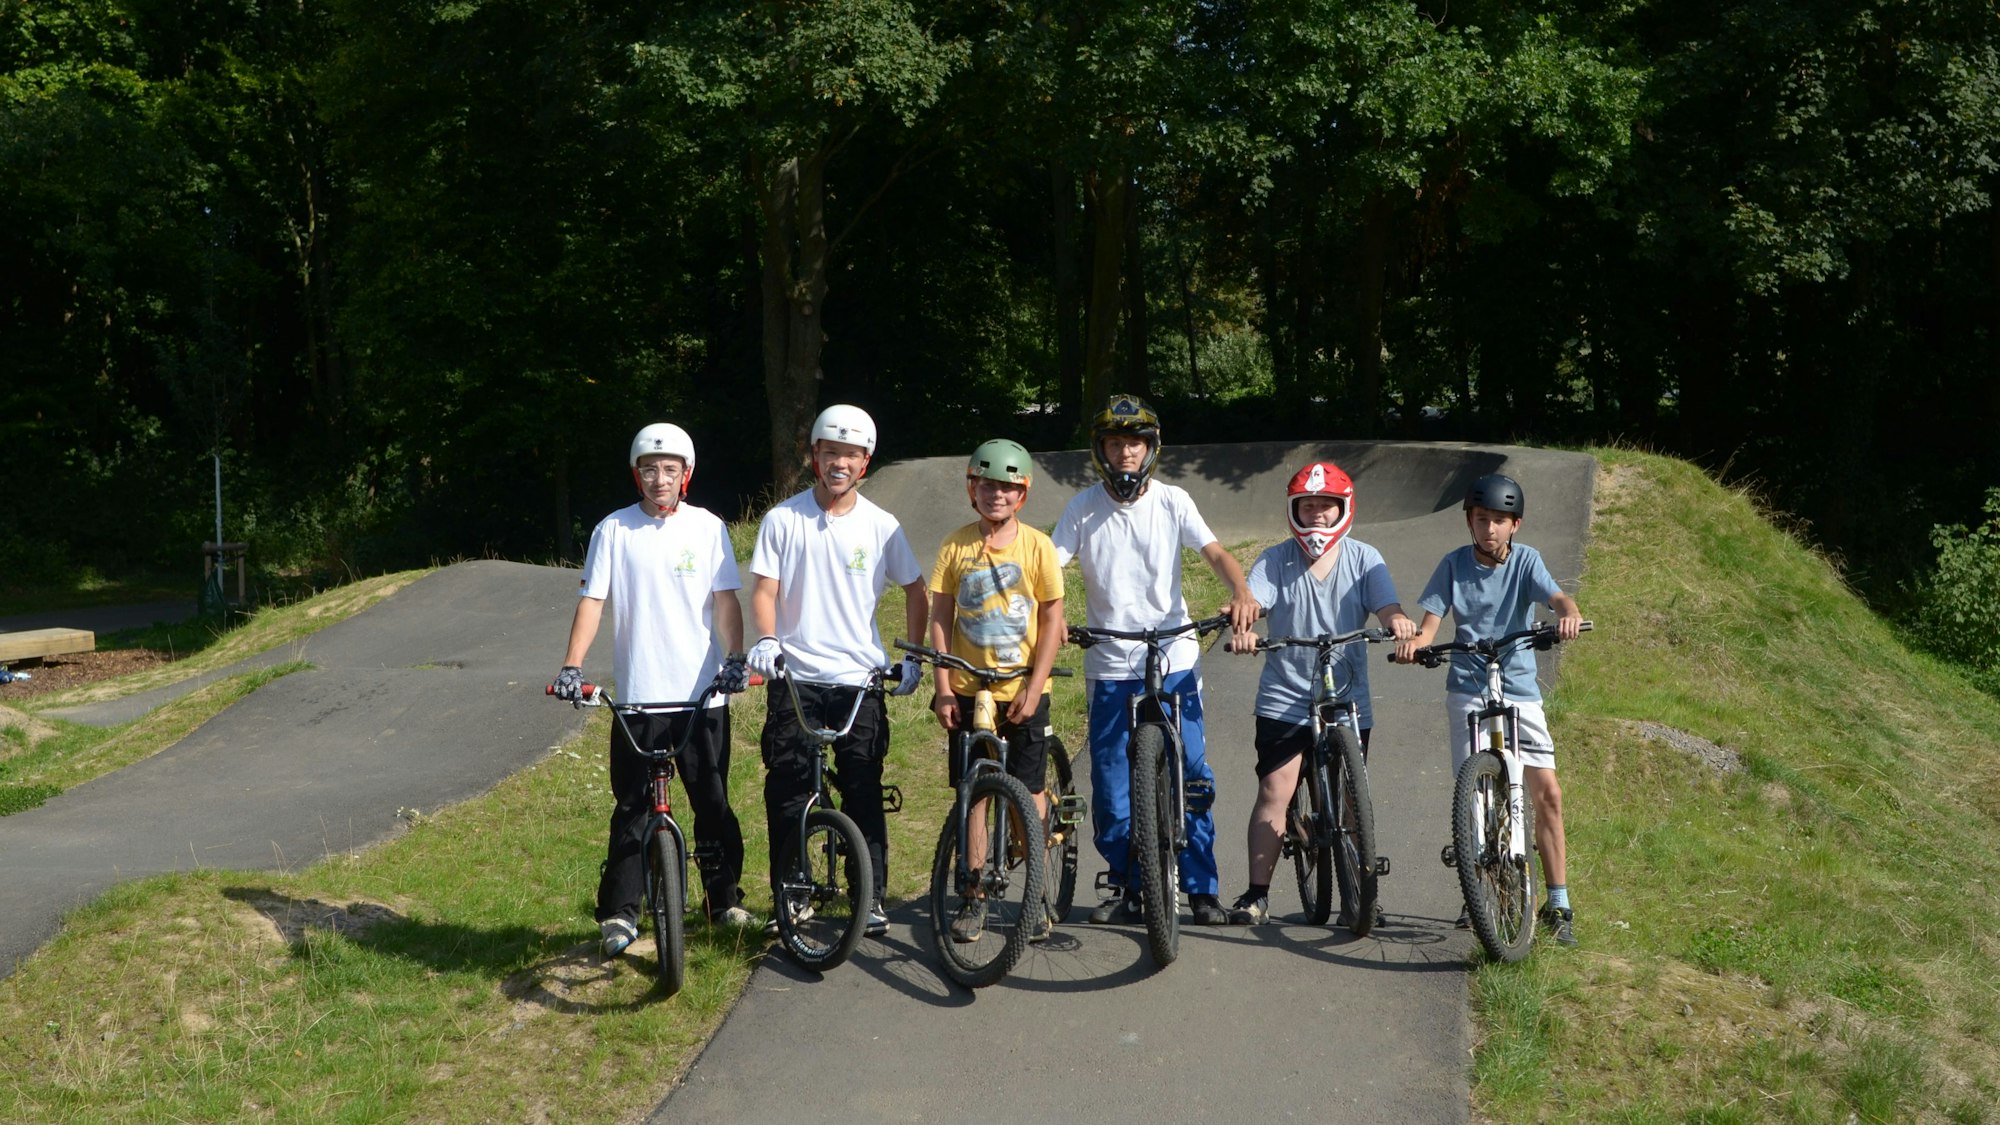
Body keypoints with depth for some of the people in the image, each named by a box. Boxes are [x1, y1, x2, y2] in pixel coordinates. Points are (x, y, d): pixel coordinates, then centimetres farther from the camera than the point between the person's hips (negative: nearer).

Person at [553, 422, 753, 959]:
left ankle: (725, 897, 23)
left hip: (702, 694, 1)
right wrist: (571, 667, -14)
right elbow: (592, 600, -2)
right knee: (632, 811, 3)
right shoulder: (613, 530, 1)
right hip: (637, 697, -1)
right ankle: (618, 913, 11)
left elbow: (724, 599, 1)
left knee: (713, 805, 8)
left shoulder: (707, 528, 3)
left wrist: (734, 658, -14)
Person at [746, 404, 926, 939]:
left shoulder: (881, 526, 2)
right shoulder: (782, 519, 0)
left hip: (859, 679, 0)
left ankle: (871, 899, 13)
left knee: (864, 795, 3)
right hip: (795, 678, 0)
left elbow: (915, 591, 11)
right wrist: (765, 640, -19)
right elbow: (764, 589, -1)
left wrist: (912, 657, 3)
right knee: (787, 794, 3)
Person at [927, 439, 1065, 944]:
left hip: (1023, 692, -1)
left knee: (1031, 793, 3)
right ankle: (974, 898, 14)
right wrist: (942, 687, -4)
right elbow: (941, 618, 3)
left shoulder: (1037, 546, -3)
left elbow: (1051, 620, -2)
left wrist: (1034, 687, -10)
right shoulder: (955, 546, 1)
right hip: (968, 690, 1)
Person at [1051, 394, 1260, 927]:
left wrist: (1241, 593, -28)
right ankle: (1125, 888, 17)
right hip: (1109, 667, 1)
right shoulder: (1083, 508, 2)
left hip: (1174, 662, -1)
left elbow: (1215, 553, -8)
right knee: (1111, 786, 3)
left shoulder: (1172, 501, 1)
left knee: (1191, 779, -2)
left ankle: (1202, 889, 9)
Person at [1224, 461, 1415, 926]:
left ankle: (1353, 897, 15)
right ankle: (1257, 893, 1)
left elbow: (1386, 606, -9)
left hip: (1348, 701, 1)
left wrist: (1398, 621, -33)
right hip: (1284, 699, -1)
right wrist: (1242, 628, -37)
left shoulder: (1363, 558, 4)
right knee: (1275, 792, -7)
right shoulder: (1276, 561, 1)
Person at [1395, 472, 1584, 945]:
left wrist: (1570, 615, -40)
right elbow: (1431, 620, -5)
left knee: (1547, 792, -5)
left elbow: (1556, 596, -17)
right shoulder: (1453, 565, 0)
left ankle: (1558, 904, 3)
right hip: (1468, 689, 0)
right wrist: (1413, 641, -28)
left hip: (1520, 689, 0)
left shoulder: (1525, 560, -1)